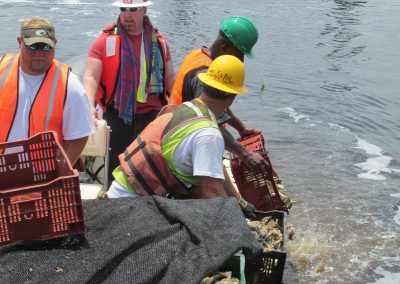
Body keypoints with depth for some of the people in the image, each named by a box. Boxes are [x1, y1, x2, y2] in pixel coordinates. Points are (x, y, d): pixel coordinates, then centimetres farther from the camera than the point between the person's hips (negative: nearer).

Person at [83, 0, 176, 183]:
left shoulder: (158, 41, 7)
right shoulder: (106, 40, -4)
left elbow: (170, 77, 16)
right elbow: (91, 76, -10)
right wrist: (90, 106, -26)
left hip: (152, 114, 3)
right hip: (117, 115, -2)